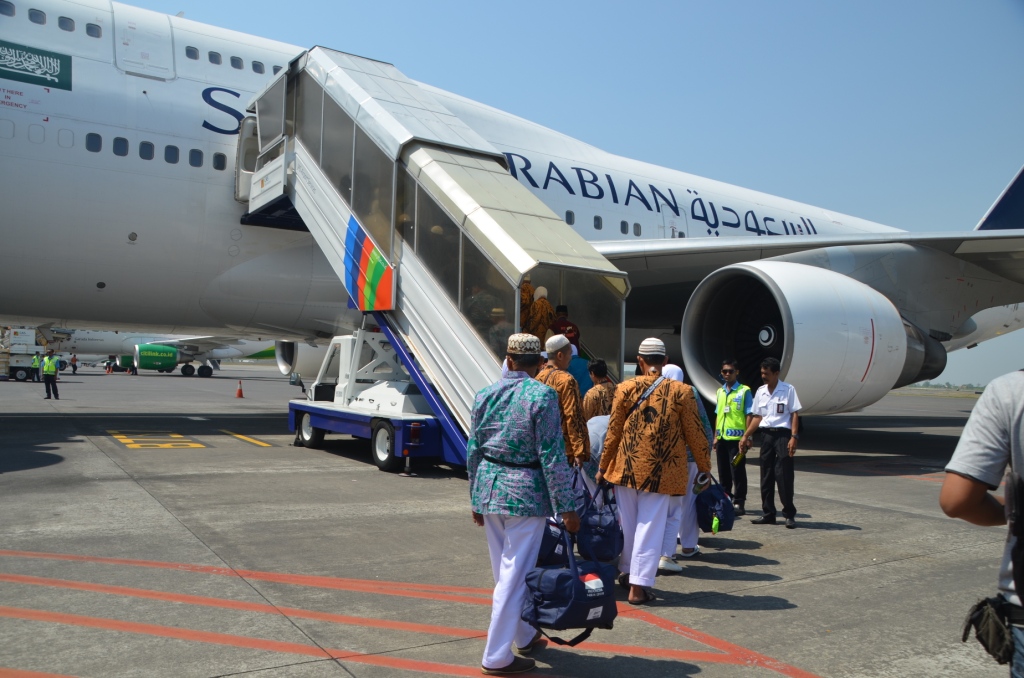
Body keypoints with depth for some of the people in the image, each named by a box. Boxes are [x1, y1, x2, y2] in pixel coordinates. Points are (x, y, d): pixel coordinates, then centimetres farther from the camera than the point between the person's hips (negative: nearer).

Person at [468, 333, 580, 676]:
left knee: (505, 570, 19)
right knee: (516, 573, 4)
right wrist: (566, 507, -8)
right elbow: (552, 455, -14)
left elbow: (474, 451, 8)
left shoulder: (485, 395, 4)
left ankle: (525, 636, 38)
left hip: (489, 487, 6)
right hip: (525, 492, -6)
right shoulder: (542, 395, -12)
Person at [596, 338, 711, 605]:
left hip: (626, 467, 2)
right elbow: (695, 434, -1)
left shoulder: (625, 388, -4)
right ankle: (639, 586, 5)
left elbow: (613, 432, 0)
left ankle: (627, 572, 32)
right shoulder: (682, 391, -6)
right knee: (650, 527, 4)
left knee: (628, 524, 17)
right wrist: (705, 467, 13)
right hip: (660, 472, -2)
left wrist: (603, 467, 11)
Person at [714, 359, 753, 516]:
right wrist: (716, 436, 14)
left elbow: (748, 415, -6)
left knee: (738, 472, -1)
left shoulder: (744, 391, -4)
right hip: (722, 438, 6)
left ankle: (739, 503, 5)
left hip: (736, 437, -6)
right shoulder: (720, 392, 14)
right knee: (723, 472, 12)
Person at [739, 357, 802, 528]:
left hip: (783, 434, -5)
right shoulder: (760, 391, 10)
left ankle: (790, 514, 5)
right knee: (766, 476, 8)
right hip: (766, 435, 6)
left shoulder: (788, 390, -5)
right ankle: (768, 513, 16)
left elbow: (794, 414, -7)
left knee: (784, 476, -6)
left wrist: (794, 437, -16)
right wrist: (745, 436, 10)